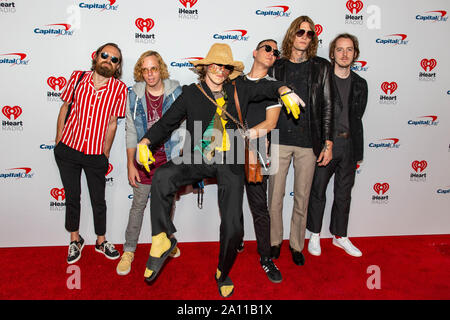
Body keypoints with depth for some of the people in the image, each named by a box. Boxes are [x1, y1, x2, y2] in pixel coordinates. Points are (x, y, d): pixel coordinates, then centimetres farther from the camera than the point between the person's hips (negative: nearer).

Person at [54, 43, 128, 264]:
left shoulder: (119, 88, -6)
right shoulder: (78, 77, -1)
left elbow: (112, 123, -3)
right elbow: (65, 107, 7)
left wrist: (105, 154, -1)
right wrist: (58, 141, 6)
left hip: (96, 154, -1)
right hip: (68, 149, 2)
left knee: (98, 200, 10)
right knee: (72, 196, 13)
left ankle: (101, 241, 31)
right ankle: (75, 240, 33)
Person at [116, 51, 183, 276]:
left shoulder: (176, 92, -5)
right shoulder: (135, 95, -2)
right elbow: (131, 132, 1)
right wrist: (130, 165, -2)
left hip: (170, 158, 0)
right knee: (138, 206, 5)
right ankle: (129, 251, 20)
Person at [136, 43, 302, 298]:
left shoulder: (239, 90, 9)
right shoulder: (191, 93, 6)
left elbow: (268, 87, 17)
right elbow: (167, 123, 6)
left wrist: (285, 91, -5)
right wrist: (146, 142, -8)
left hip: (230, 164, 1)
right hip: (197, 160, 0)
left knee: (233, 226, -2)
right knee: (162, 177, -31)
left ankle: (223, 274, 27)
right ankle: (162, 240, -12)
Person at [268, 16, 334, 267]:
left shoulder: (321, 67, 6)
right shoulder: (277, 67, 8)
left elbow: (327, 107, 4)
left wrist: (328, 144, -1)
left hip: (308, 144, 0)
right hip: (279, 141, 1)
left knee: (302, 199, 8)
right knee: (275, 197, 6)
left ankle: (297, 244, 27)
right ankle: (275, 241, 27)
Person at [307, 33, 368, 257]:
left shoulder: (360, 84, 10)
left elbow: (357, 118, 13)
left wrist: (358, 150, 8)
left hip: (349, 145, 4)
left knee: (344, 193, 13)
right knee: (318, 190, 6)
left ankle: (340, 235, 29)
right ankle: (315, 235, 23)